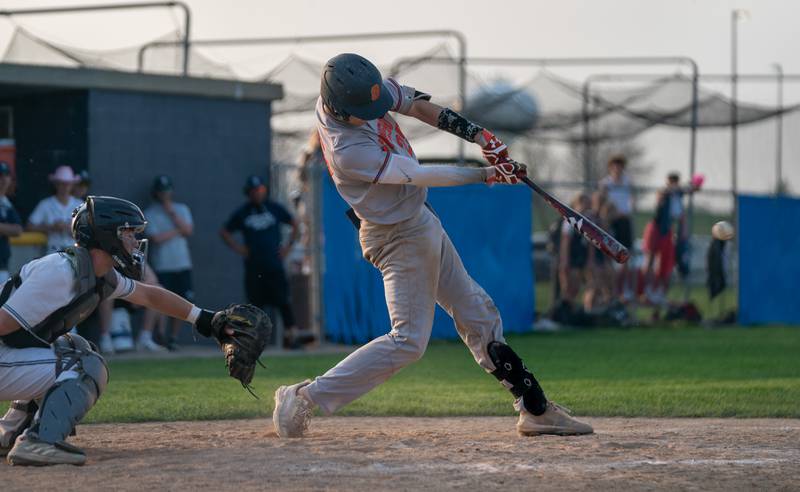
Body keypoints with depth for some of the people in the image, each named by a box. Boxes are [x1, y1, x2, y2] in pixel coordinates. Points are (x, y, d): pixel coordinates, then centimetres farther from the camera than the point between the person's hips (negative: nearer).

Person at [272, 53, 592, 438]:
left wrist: (477, 134, -6)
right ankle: (305, 397, -7)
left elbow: (415, 105, 5)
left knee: (477, 314, 12)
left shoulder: (363, 90, -9)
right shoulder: (347, 150, -32)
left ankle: (535, 409, 18)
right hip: (399, 236, -9)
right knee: (409, 340, -11)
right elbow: (419, 176, -26)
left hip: (419, 222, 9)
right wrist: (487, 174, -16)